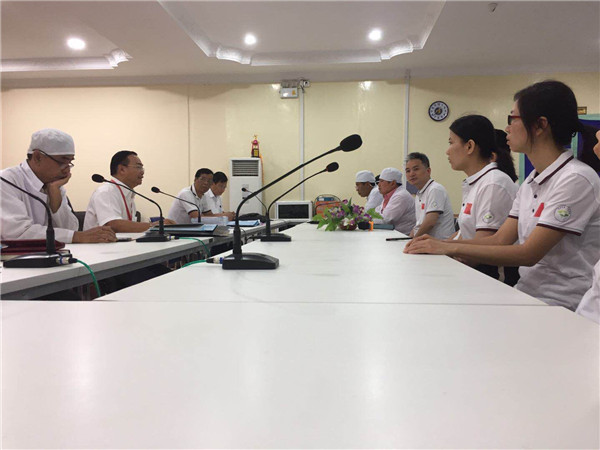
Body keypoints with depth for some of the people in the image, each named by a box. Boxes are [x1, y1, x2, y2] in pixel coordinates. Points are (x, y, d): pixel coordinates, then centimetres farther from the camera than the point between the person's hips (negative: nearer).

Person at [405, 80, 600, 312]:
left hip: (559, 305, -7)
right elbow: (500, 239, 4)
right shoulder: (531, 182, 11)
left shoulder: (576, 179, -16)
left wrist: (450, 248, -22)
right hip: (527, 293, 7)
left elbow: (529, 253, -20)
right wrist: (438, 243, -9)